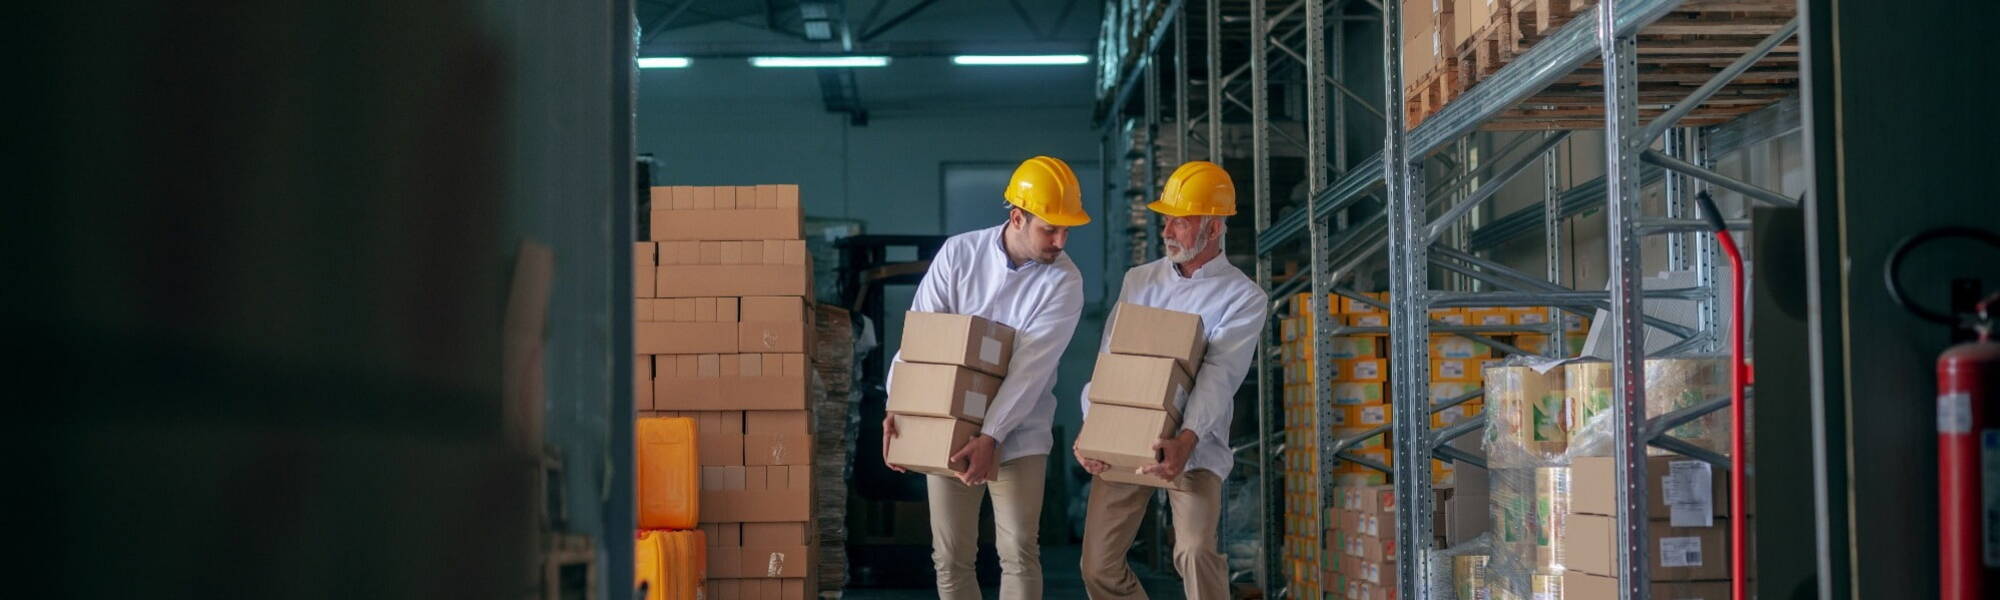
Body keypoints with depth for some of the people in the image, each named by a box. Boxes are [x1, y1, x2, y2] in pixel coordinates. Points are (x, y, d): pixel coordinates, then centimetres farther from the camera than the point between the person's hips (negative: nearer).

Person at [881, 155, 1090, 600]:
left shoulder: (1063, 281, -12)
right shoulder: (958, 254, -5)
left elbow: (1031, 368, -19)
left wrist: (991, 438, -26)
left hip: (1017, 435, -2)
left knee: (1019, 556, -5)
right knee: (950, 557, 6)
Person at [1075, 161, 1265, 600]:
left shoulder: (1242, 297, -3)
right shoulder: (1139, 281, 10)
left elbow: (1218, 377, -16)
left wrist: (1187, 441, -32)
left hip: (1193, 447, -4)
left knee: (1195, 552, -23)